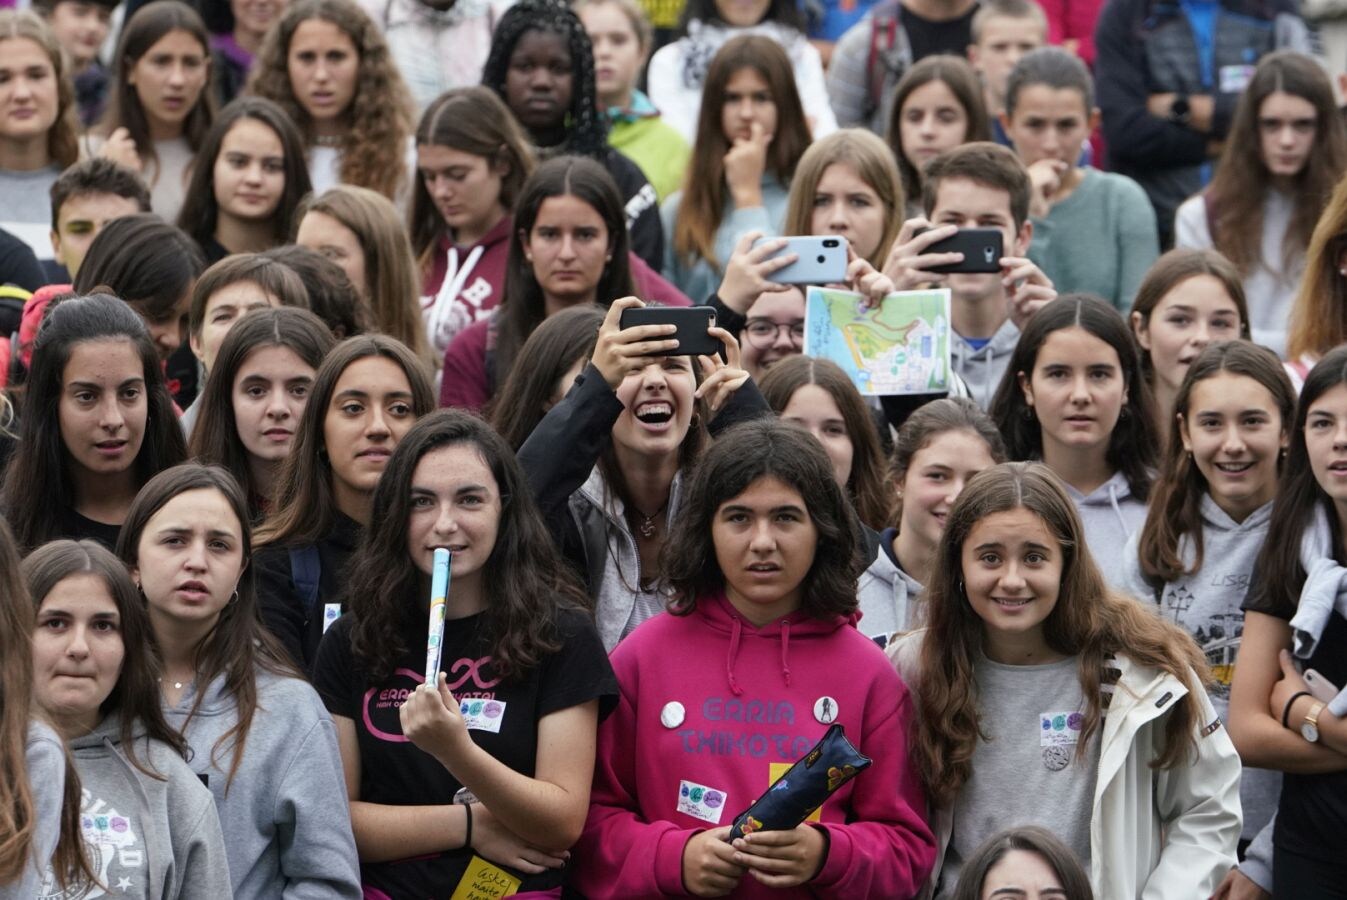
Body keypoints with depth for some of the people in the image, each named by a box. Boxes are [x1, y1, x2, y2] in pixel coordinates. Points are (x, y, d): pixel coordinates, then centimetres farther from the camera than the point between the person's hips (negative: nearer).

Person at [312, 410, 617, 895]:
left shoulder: (561, 635, 1)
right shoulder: (351, 641, 6)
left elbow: (563, 825, -4)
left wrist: (455, 750, -17)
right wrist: (471, 823, -4)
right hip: (384, 888, 2)